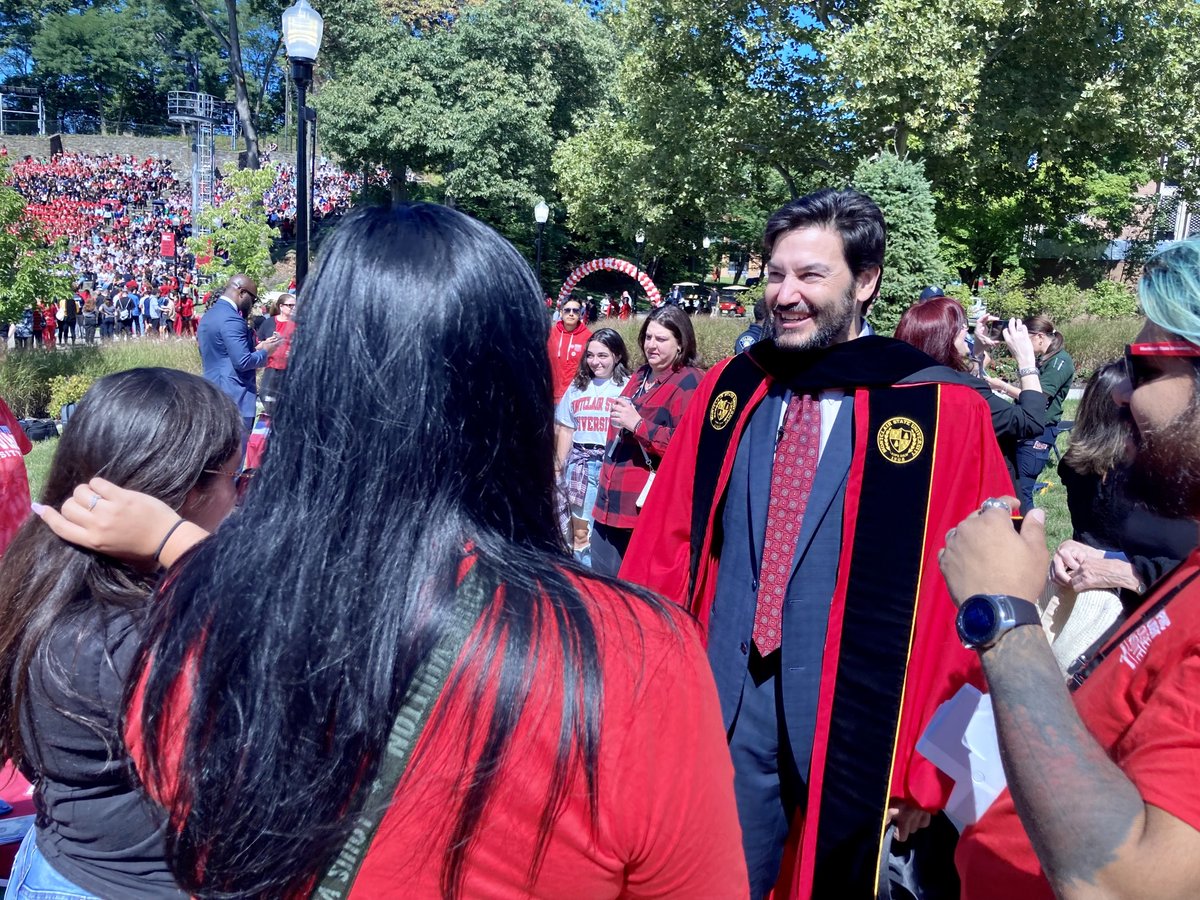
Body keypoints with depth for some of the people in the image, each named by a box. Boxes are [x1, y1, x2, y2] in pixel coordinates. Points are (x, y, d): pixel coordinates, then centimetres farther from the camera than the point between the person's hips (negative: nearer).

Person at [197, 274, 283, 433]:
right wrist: (266, 351, -5)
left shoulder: (208, 316, 15)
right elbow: (242, 361, -22)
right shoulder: (231, 319, -17)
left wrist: (257, 348, 15)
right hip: (235, 399, -10)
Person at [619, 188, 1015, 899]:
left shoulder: (947, 414, -9)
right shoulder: (728, 391, 2)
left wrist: (930, 772, -3)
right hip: (720, 711, 3)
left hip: (854, 733, -2)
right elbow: (666, 545, 5)